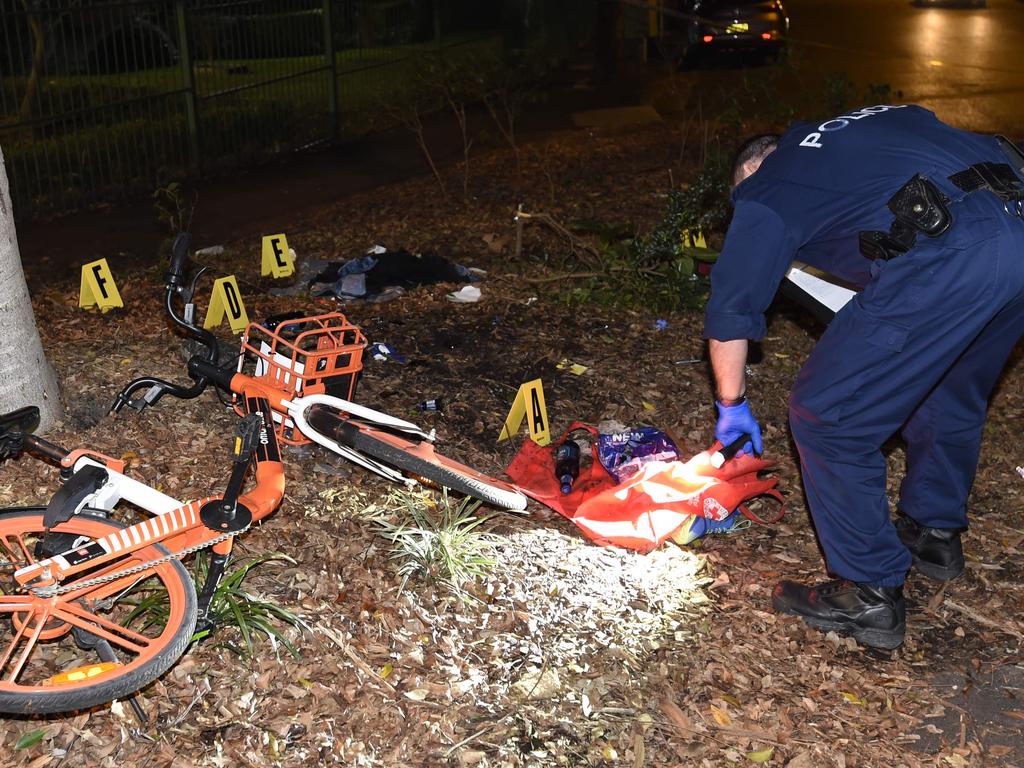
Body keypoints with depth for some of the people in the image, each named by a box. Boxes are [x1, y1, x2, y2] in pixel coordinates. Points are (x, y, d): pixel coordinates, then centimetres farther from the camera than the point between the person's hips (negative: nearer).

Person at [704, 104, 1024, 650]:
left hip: (950, 258, -8)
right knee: (951, 392, 30)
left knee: (827, 418, 6)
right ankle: (934, 532, 47)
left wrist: (732, 407, 30)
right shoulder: (881, 118, 34)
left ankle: (870, 595, 16)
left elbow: (730, 309, 16)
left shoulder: (766, 189, 16)